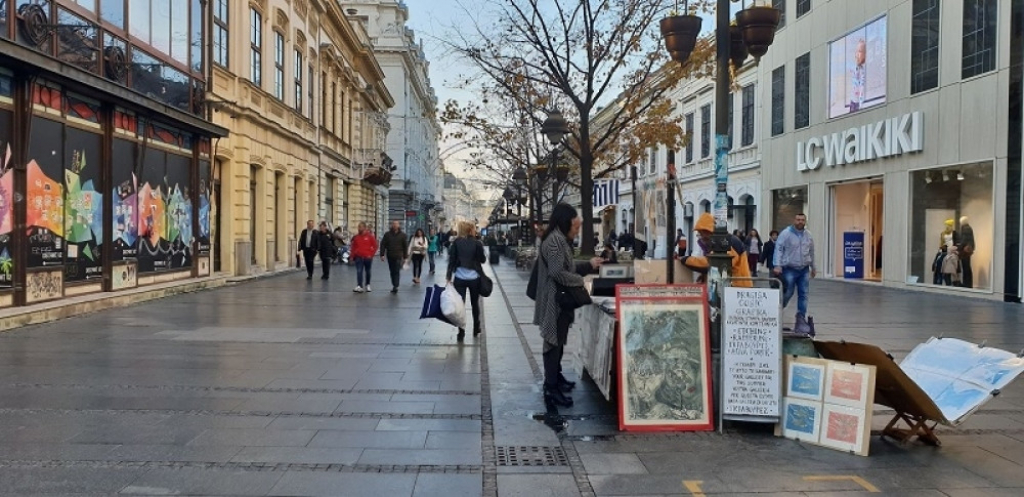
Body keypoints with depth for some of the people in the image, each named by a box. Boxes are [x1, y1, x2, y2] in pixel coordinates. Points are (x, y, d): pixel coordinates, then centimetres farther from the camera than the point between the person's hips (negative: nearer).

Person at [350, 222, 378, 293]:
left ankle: (367, 285, 27)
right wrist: (353, 256, 6)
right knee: (359, 272, -9)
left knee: (367, 272, 12)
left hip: (367, 257, -1)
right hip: (359, 257, 1)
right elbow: (353, 247, 11)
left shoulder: (370, 236, -3)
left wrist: (371, 254, -8)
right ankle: (359, 286, -16)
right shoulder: (356, 237, 5)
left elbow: (375, 246, -2)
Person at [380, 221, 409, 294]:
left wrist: (404, 257, 1)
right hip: (390, 257, 3)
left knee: (397, 271, -11)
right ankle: (394, 286, 19)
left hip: (398, 257, -3)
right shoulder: (387, 234, 5)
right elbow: (383, 245, 1)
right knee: (392, 272, 9)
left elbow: (405, 247, 4)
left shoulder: (402, 235, 2)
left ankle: (395, 287, -16)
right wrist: (382, 255, -8)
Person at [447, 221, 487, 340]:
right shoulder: (477, 243, -8)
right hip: (474, 277, 0)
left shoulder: (456, 242, -3)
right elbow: (482, 260, -1)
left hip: (459, 278, 0)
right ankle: (476, 328, 27)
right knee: (475, 303, 16)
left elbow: (451, 260, -4)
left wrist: (449, 277, -1)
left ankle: (461, 332, 1)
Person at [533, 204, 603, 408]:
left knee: (558, 342, 20)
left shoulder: (559, 239, 15)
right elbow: (557, 272, -26)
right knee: (553, 343, -6)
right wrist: (581, 281, -15)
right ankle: (551, 389, -1)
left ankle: (556, 378, 33)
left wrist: (589, 265, 19)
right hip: (555, 300, -11)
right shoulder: (556, 240, -19)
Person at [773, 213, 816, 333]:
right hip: (789, 269, -5)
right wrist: (777, 265, -21)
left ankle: (801, 320, 7)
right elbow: (778, 249, -12)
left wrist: (813, 267, 23)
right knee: (787, 294, -3)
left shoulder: (808, 235, 9)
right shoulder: (786, 233, -7)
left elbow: (811, 252, 18)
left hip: (804, 270, 5)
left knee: (803, 295, 2)